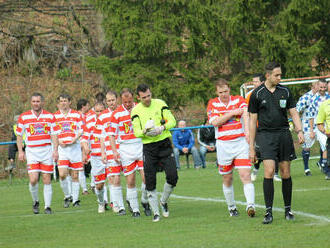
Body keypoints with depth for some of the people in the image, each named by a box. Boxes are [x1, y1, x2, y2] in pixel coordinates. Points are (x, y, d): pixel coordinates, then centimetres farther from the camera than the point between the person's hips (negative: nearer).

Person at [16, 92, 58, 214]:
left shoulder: (50, 116, 5)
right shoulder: (23, 117, 3)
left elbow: (54, 134, 5)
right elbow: (19, 135, 9)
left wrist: (55, 150, -6)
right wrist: (20, 151, 1)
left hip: (46, 151, 1)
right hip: (31, 151, -1)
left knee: (47, 180, -1)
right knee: (33, 179, -11)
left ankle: (47, 206, 5)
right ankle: (35, 202, 13)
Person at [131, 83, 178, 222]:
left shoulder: (160, 104, 2)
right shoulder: (136, 111, 1)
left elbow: (172, 121, 0)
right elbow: (136, 131, -3)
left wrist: (162, 128, -20)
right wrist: (144, 132, -25)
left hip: (164, 144, 0)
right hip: (148, 147, 0)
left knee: (172, 176, -11)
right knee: (150, 181, -4)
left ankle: (164, 201, 16)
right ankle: (155, 212, 7)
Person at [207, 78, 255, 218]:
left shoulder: (239, 100, 2)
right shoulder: (212, 104, 5)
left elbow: (246, 115, -16)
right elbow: (215, 122, -10)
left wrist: (247, 130, -34)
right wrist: (232, 113, -15)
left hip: (241, 143, -1)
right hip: (223, 145, 2)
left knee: (245, 175, -15)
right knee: (227, 179, 10)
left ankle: (250, 205, -24)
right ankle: (231, 207, 26)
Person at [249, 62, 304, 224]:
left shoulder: (285, 92, 9)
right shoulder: (257, 94, 1)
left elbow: (294, 113, 11)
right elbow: (252, 120, 5)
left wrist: (299, 131, -8)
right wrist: (251, 147, 3)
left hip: (284, 133, 3)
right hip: (265, 135, -3)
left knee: (285, 173, 4)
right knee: (269, 171, -15)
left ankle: (288, 209, 17)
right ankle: (268, 212, -14)